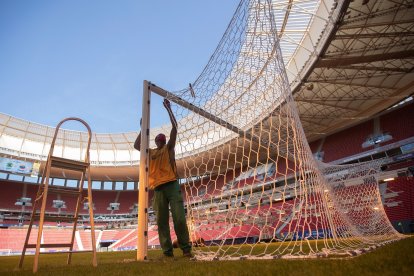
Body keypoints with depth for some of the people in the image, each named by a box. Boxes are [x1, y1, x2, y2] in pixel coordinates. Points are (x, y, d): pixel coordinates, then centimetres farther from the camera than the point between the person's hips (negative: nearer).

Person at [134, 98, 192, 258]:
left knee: (179, 217, -10)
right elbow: (136, 145, 19)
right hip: (158, 189, 3)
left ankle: (186, 248, -5)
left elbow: (174, 127, 7)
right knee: (161, 220, -1)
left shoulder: (169, 148, 15)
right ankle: (167, 250, 3)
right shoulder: (150, 152, 24)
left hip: (172, 185, -3)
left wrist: (168, 108, 7)